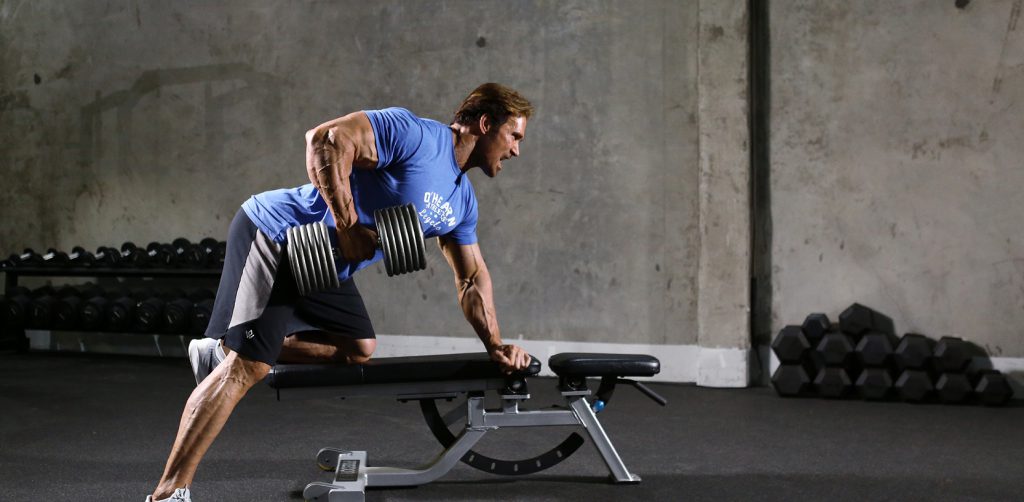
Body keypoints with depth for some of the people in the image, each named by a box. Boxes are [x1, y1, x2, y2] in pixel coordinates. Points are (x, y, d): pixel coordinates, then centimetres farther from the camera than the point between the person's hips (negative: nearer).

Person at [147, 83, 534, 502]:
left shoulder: (461, 201, 12)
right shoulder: (416, 134, -16)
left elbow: (472, 279, 20)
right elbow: (327, 140, -27)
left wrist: (495, 346, 11)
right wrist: (346, 226, -27)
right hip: (274, 236, -10)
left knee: (359, 349, 15)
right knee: (248, 365, -18)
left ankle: (222, 353, 17)